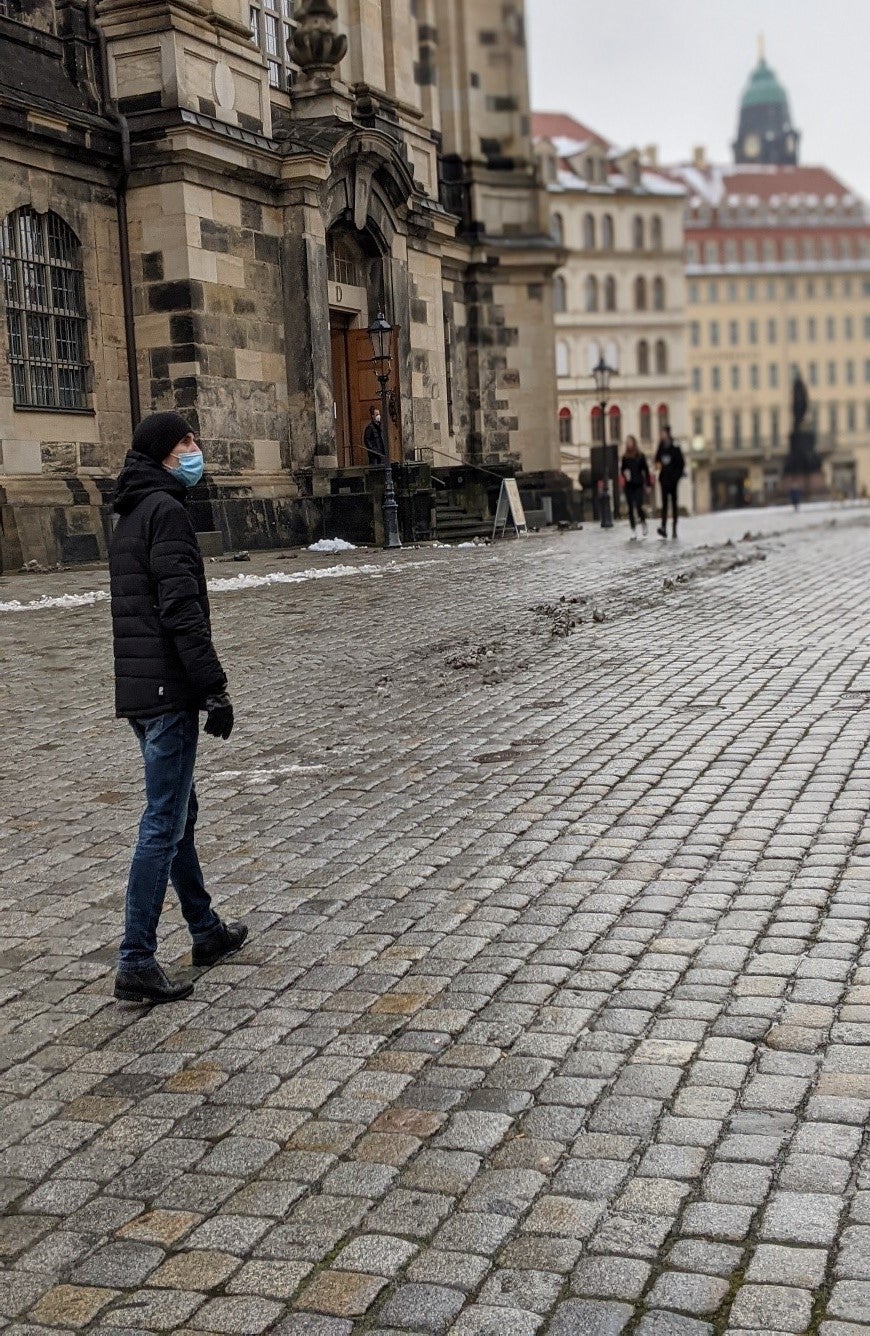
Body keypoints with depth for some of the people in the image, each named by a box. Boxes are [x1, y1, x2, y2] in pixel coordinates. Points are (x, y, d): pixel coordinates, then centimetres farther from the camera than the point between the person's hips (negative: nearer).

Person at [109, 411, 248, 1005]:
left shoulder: (131, 517, 19)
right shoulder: (165, 511, -12)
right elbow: (181, 610, -20)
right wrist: (215, 688, -19)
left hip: (140, 690, 10)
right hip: (169, 692, -10)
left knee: (179, 811, 19)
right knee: (164, 825, -7)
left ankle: (207, 931, 33)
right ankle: (136, 963, -4)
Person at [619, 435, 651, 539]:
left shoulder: (640, 456, 0)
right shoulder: (625, 457, 7)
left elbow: (646, 469, 2)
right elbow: (622, 469, 13)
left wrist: (648, 484, 1)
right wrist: (624, 473, -10)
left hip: (639, 485, -3)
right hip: (629, 486, 3)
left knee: (639, 506, -12)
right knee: (630, 508, 2)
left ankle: (643, 523, 16)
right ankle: (633, 530, 8)